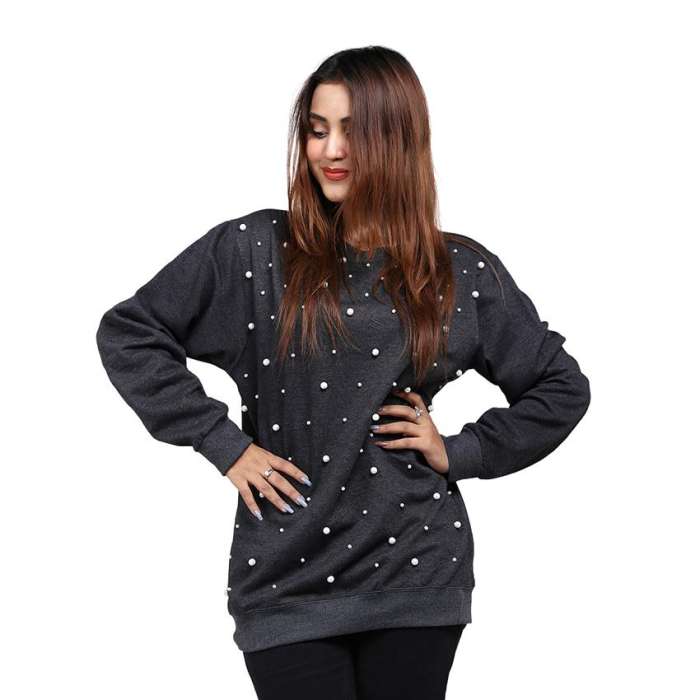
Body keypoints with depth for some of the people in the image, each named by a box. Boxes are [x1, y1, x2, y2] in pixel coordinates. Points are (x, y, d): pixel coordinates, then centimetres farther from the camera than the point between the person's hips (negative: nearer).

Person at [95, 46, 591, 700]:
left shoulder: (462, 271, 3)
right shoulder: (254, 250, -1)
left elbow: (562, 386, 12)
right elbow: (126, 333, 0)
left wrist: (460, 451, 1)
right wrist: (223, 443, -4)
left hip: (415, 570, 1)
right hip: (288, 576, -1)